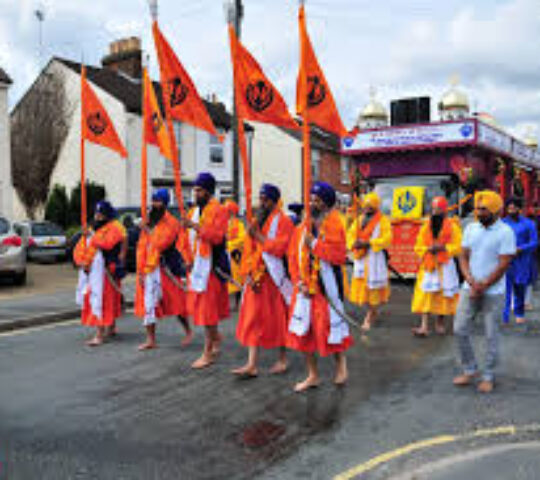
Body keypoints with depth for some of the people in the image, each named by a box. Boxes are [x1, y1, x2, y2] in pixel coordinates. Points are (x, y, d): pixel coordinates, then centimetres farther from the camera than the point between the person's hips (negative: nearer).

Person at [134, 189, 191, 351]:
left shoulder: (171, 223, -6)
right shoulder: (147, 223, 12)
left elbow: (161, 243, -20)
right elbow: (141, 247, 10)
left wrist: (148, 231, -10)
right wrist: (140, 270, 3)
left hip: (165, 268, -5)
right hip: (148, 269, 5)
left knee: (175, 302, 3)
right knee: (148, 303, 4)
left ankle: (188, 331, 23)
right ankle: (150, 339, 11)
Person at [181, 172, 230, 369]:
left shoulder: (218, 210, -8)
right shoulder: (194, 211, 16)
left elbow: (217, 236, -20)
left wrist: (195, 226, -25)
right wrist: (189, 259, 10)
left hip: (211, 264, -8)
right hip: (197, 264, 8)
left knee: (208, 307, -6)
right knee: (198, 306, 13)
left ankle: (208, 353, 1)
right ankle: (216, 337, 34)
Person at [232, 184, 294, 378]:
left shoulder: (284, 222, -7)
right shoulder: (256, 222, 12)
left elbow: (280, 248, -20)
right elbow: (249, 250, 10)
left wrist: (259, 236, -15)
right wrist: (248, 274, -1)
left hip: (275, 278, -6)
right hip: (256, 278, 6)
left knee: (279, 318, 6)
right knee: (253, 319, 2)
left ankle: (283, 359, 22)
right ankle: (252, 364, 4)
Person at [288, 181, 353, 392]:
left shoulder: (334, 228, -7)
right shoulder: (301, 229, 6)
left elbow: (340, 256, -19)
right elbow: (293, 258, 6)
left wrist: (314, 244, -19)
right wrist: (299, 283, -6)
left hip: (327, 287, -4)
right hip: (305, 288, 5)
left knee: (331, 326, 2)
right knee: (303, 330, 6)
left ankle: (341, 364, 31)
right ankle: (312, 375, 20)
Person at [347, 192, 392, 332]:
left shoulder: (383, 220, -4)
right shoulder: (359, 219, 14)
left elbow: (387, 239, -14)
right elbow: (351, 234, 13)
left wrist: (368, 243, -22)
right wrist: (354, 243, -9)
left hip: (376, 258, -6)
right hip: (361, 257, 6)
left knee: (373, 285, -5)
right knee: (362, 284, 10)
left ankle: (370, 316, 2)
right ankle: (373, 312, 28)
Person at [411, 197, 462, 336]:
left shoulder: (453, 227, -1)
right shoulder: (425, 227, 8)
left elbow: (458, 247, -5)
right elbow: (418, 247, 9)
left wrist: (443, 248, -17)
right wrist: (428, 249, -10)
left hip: (445, 266, -2)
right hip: (428, 266, 2)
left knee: (444, 295, 3)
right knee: (425, 295, -7)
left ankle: (440, 323, 19)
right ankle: (424, 326, -10)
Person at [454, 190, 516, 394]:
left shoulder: (505, 232, -9)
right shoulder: (470, 229, 6)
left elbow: (503, 265, -12)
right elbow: (463, 258, 5)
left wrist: (483, 286, -14)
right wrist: (472, 282, -10)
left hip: (493, 293, -5)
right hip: (469, 289, 5)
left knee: (491, 335, 3)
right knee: (460, 330, 4)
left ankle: (488, 376, 17)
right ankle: (469, 370, 20)